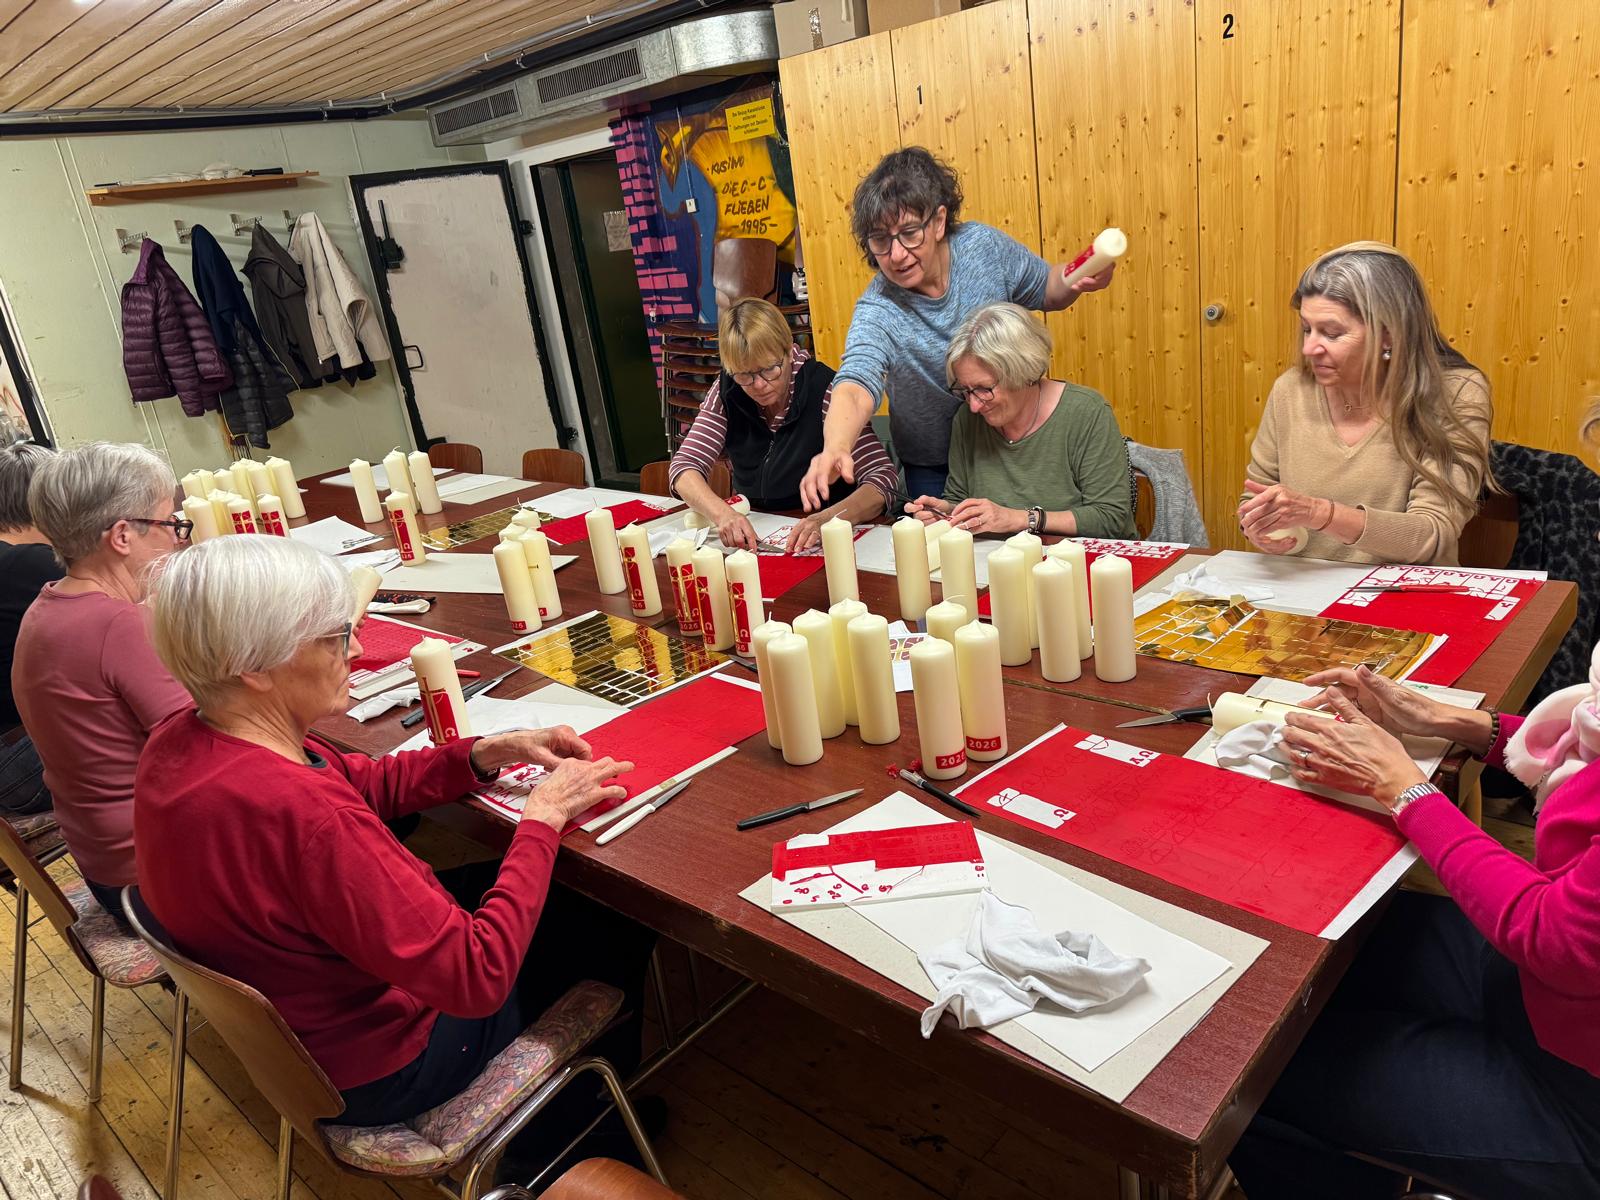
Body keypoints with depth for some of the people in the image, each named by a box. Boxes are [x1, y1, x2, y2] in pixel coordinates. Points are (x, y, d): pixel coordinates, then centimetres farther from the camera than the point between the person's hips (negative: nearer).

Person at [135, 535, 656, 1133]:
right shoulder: (298, 813, -40)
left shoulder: (182, 740, -11)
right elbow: (478, 977, -34)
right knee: (617, 928, 9)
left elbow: (365, 783, 3)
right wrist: (543, 817, -25)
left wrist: (490, 752, -8)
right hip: (369, 1071, -8)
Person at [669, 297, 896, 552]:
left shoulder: (825, 391, -15)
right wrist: (722, 514, -26)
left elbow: (883, 480, -20)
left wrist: (825, 521, -39)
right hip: (751, 538, 3)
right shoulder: (727, 391, -3)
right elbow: (685, 465, -6)